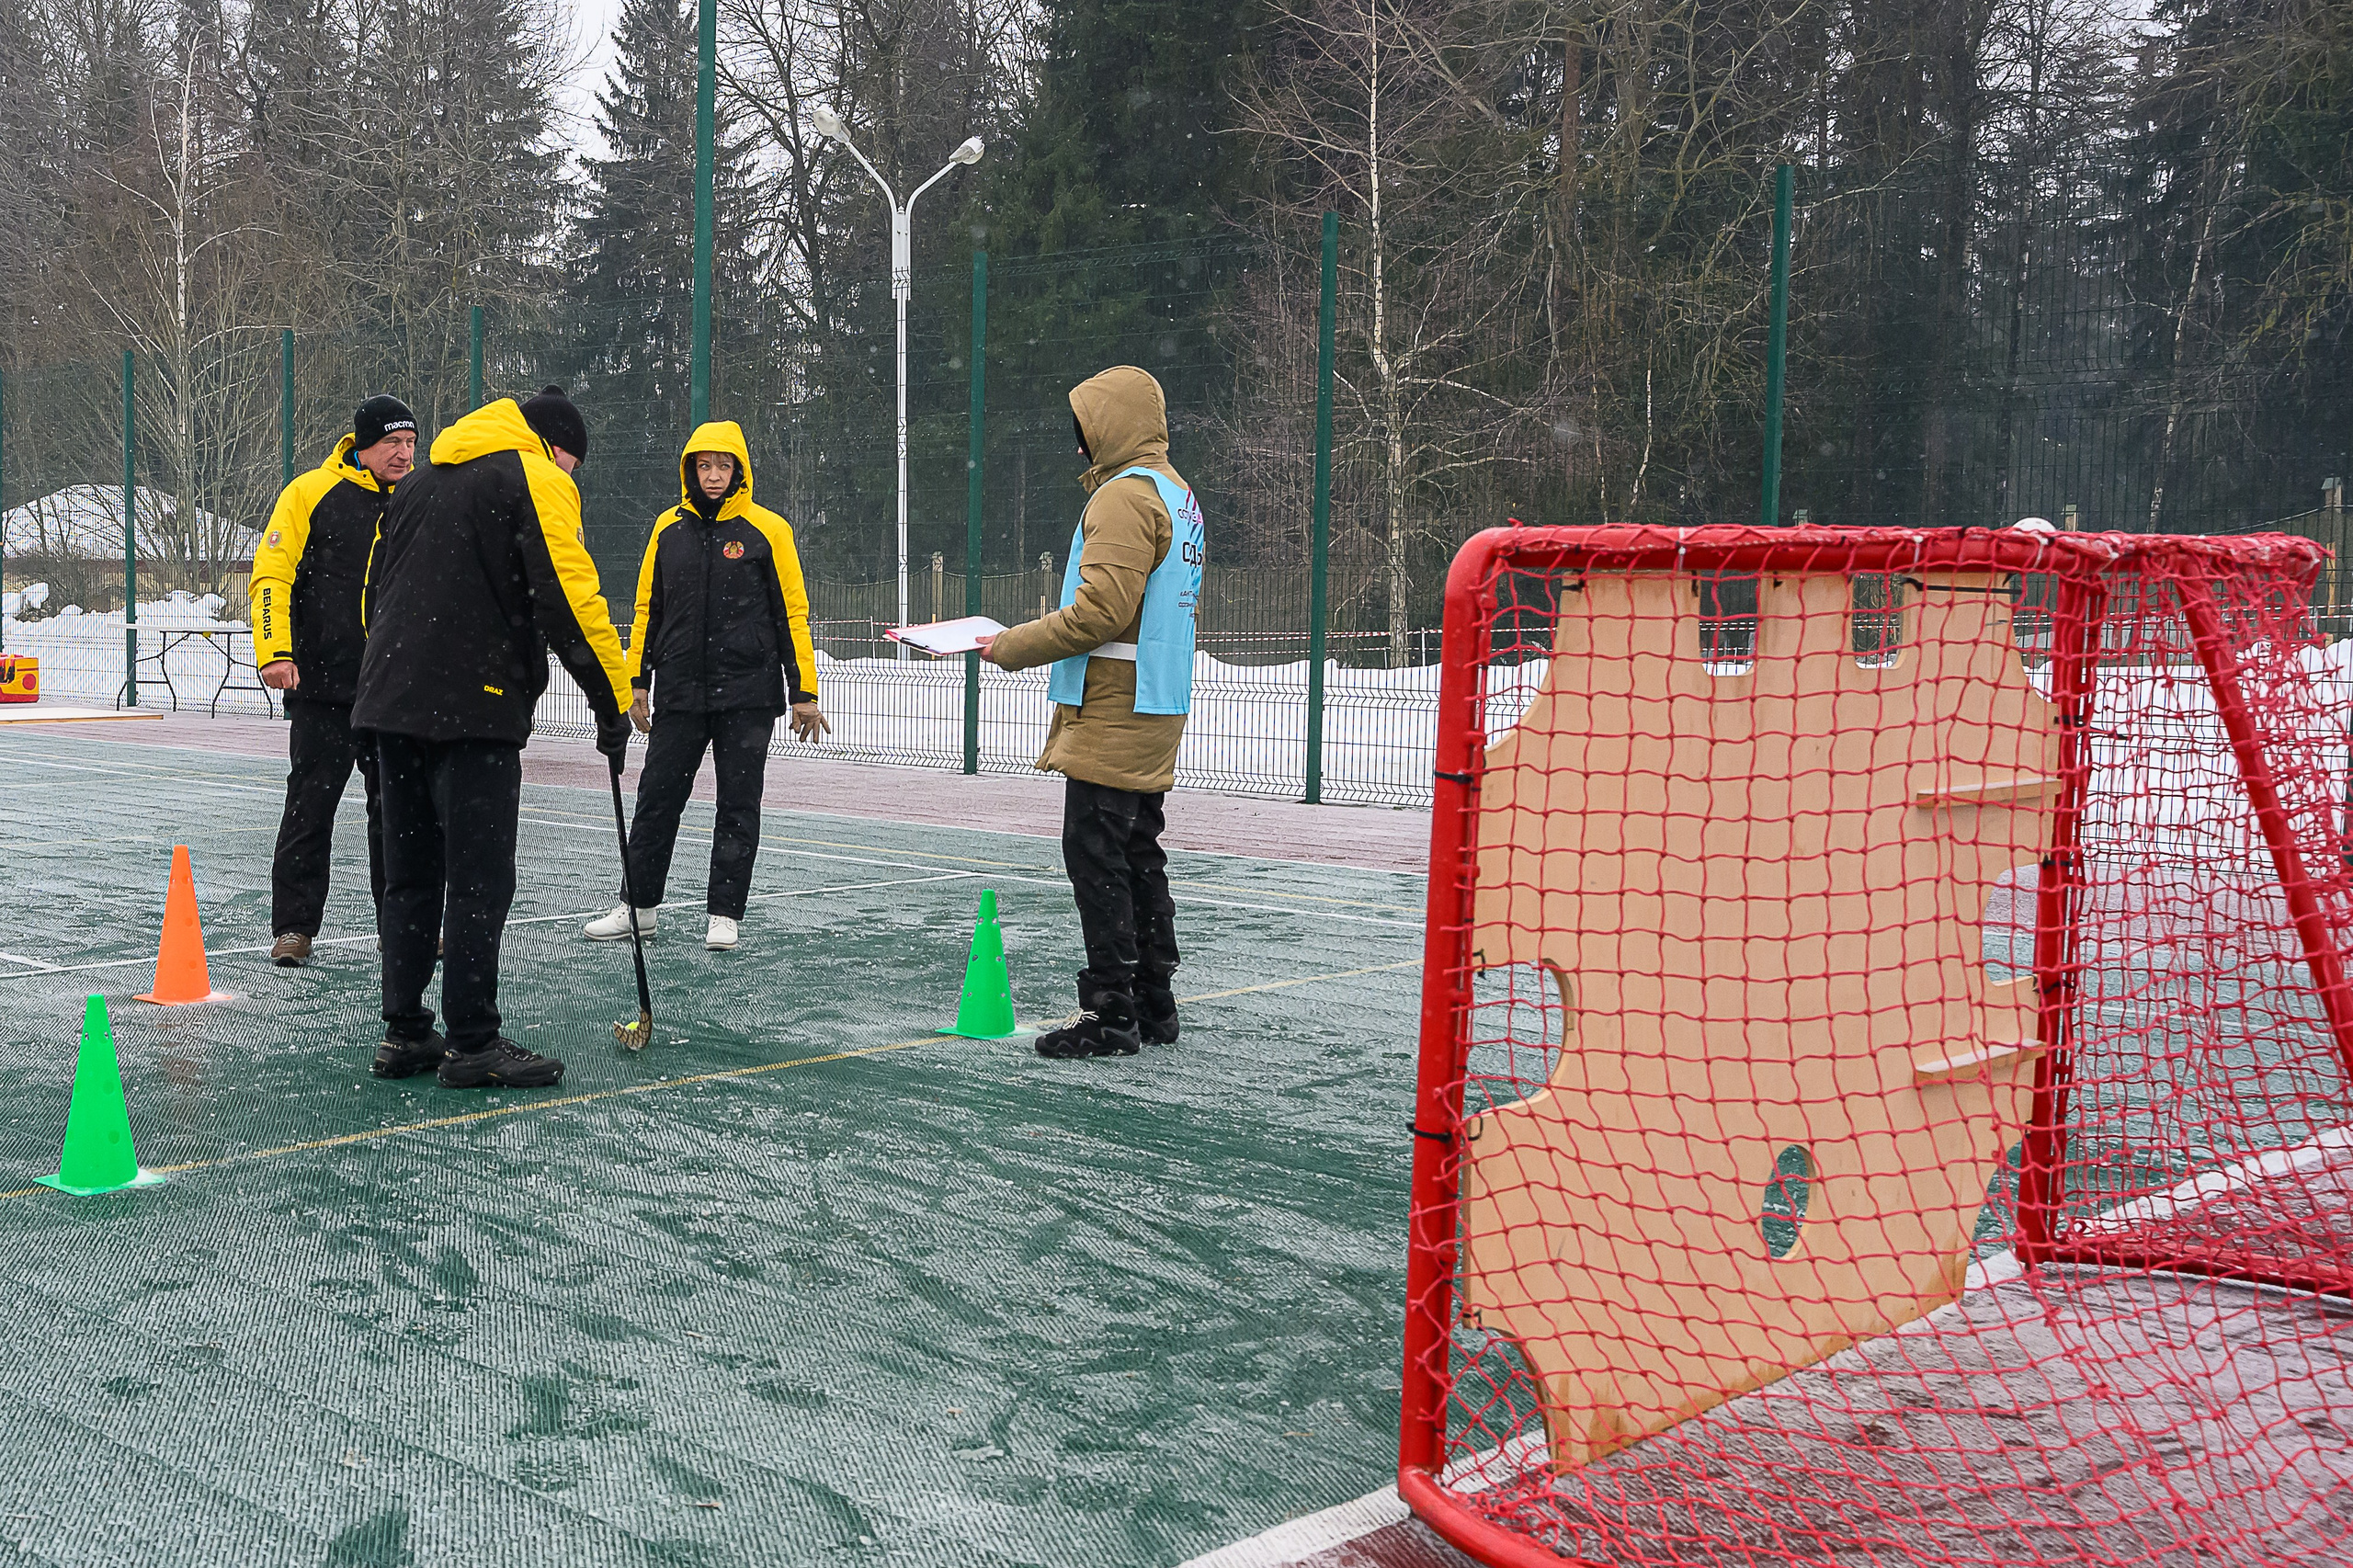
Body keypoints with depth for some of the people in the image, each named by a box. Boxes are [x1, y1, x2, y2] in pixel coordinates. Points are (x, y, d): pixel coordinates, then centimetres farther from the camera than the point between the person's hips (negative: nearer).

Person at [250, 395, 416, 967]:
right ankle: (292, 927, 8)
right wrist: (275, 651, -17)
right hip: (323, 685, -4)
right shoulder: (311, 492, -4)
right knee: (310, 808, 0)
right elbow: (271, 574, -7)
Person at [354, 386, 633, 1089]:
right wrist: (613, 701, -8)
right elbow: (571, 597, -12)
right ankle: (472, 1044, -1)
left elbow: (375, 589, 24)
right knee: (480, 879, -3)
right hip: (475, 710, -8)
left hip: (393, 701, 8)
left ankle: (403, 1033, 17)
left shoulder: (420, 481, 22)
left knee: (411, 875, 13)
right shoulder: (537, 479, -2)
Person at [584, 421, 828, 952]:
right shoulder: (669, 528, 8)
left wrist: (803, 693, -3)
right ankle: (638, 905, 18)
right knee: (657, 798, 6)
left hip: (748, 696, -3)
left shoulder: (767, 529, -1)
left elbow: (792, 614, -1)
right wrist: (636, 680, 9)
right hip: (679, 694, 3)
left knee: (738, 805, 2)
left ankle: (725, 915, 11)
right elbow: (647, 607, 14)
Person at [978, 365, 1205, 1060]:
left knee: (1096, 855, -6)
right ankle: (1153, 1007, 20)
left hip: (1113, 712, -10)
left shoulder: (1126, 495, -14)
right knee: (1138, 857, 14)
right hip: (1155, 709, 10)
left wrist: (1013, 647, -12)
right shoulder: (1176, 494, 18)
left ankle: (1111, 1015, -4)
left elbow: (1100, 610, -22)